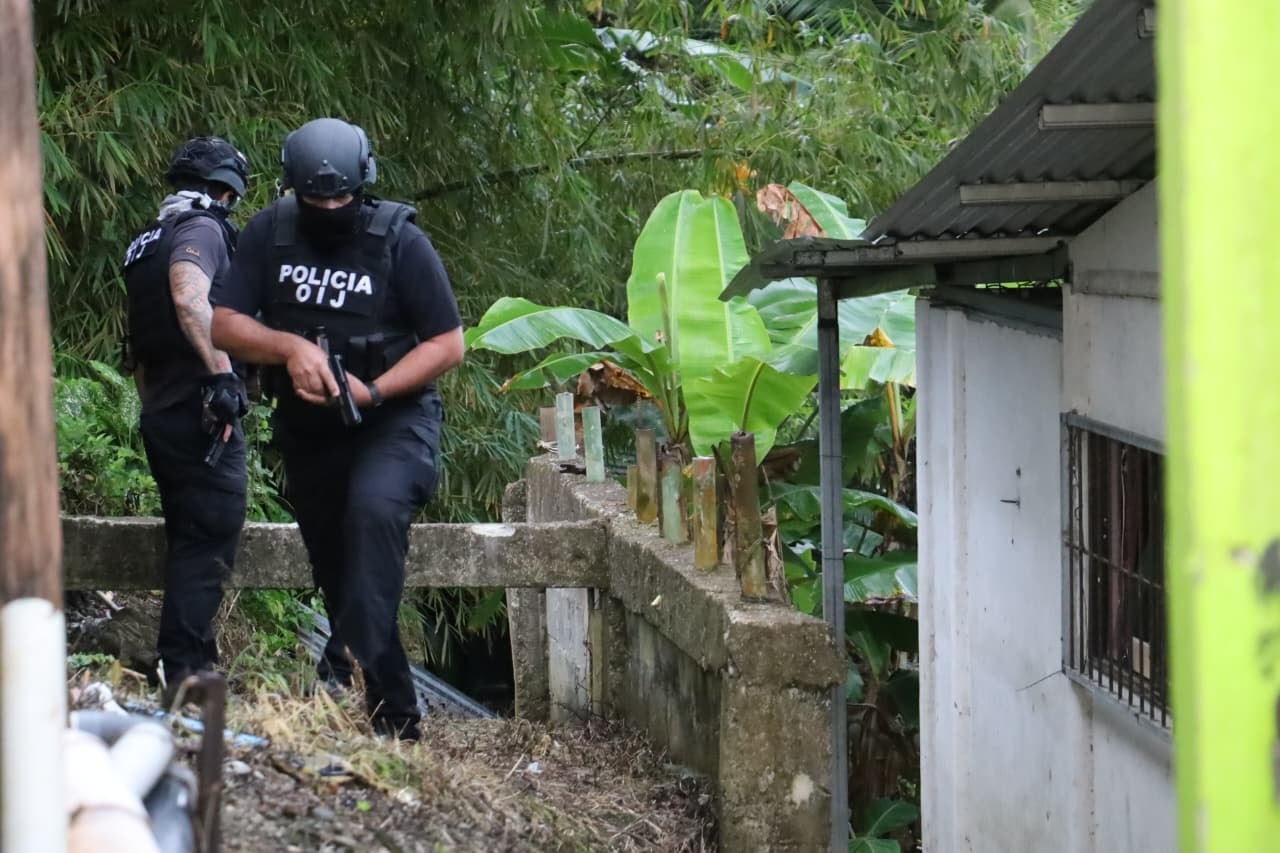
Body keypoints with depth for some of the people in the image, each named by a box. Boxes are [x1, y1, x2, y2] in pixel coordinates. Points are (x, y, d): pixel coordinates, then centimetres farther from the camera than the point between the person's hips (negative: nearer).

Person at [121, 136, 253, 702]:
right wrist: (222, 374, -29)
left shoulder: (146, 244, 22)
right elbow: (190, 298, -28)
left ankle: (191, 670, 17)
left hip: (159, 415, 9)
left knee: (186, 543, 14)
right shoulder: (203, 227, -7)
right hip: (201, 414, -9)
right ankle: (184, 673, -13)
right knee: (209, 543, -9)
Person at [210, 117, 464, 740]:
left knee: (374, 509, -34)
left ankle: (350, 665, -40)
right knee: (336, 568, 9)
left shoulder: (400, 241, -12)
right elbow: (223, 325, -5)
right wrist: (289, 346, -24)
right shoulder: (269, 235, -3)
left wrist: (372, 392, -23)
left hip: (394, 419, -5)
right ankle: (394, 717, 21)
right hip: (308, 430, 5)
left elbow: (448, 344, -10)